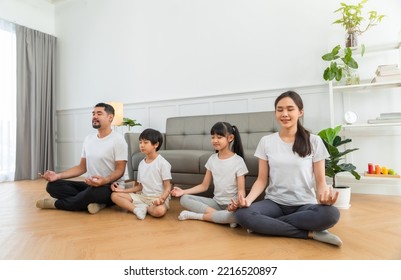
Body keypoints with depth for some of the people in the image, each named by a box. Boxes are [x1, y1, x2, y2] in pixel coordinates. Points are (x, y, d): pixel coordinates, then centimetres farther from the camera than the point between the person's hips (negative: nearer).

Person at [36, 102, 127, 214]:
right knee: (52, 185, -8)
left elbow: (120, 170, -13)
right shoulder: (88, 139, 13)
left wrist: (105, 181, -34)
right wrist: (58, 175, 2)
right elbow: (82, 167, 16)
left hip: (109, 187, -7)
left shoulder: (118, 140, -9)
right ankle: (95, 202, -22)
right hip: (89, 185, 7)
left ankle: (56, 203, -10)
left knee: (93, 192, -40)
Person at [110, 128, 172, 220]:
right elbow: (140, 186, 14)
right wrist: (123, 190, 5)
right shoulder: (141, 163, 10)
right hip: (143, 196, 6)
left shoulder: (163, 163, -10)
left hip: (159, 198, -6)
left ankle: (143, 207, -8)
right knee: (115, 195, -4)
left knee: (159, 211, -39)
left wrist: (161, 199, -29)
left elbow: (167, 187, -10)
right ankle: (137, 209, -20)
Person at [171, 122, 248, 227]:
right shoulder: (212, 159, 3)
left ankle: (195, 215, -19)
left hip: (231, 204, -4)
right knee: (184, 199, -13)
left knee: (235, 215, -40)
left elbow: (241, 190, -11)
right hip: (216, 202, 5)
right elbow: (204, 186, 7)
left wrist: (237, 203, -34)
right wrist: (183, 191, -5)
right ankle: (224, 217, -19)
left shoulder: (238, 161, -10)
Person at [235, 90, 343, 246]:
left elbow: (320, 180, 1)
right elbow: (262, 179, 2)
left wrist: (325, 194, -24)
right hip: (274, 202, 1)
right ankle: (311, 233, -20)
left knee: (331, 214, -34)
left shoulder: (314, 141, 1)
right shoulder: (266, 141, 3)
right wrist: (248, 199, -18)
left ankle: (265, 225, -18)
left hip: (305, 204, 0)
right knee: (242, 214, -30)